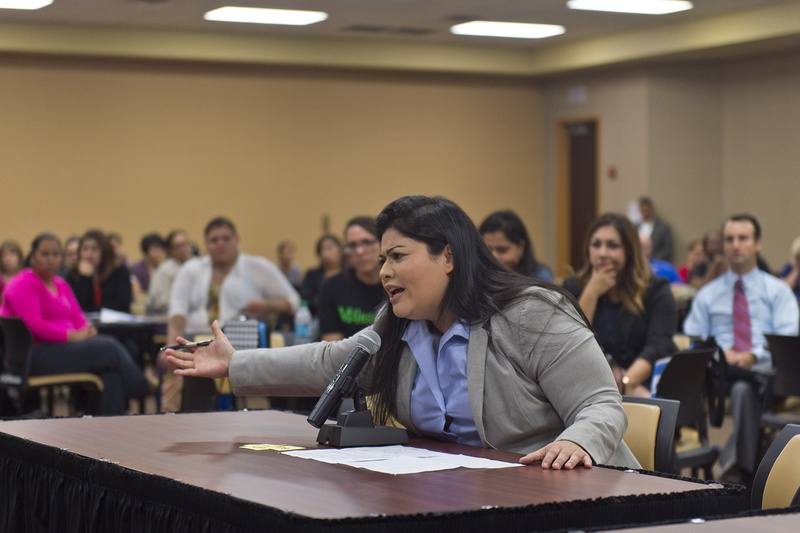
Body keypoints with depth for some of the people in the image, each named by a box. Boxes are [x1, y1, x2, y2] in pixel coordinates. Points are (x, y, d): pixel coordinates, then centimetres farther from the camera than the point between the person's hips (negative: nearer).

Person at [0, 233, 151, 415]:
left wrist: (86, 331, -8)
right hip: (37, 356, -8)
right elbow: (34, 325, -18)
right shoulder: (23, 285, -5)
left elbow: (78, 318, 17)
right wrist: (73, 336, -21)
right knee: (109, 348, -21)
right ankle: (144, 390, -5)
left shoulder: (61, 285, 21)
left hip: (63, 347, 8)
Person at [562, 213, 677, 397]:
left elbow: (658, 347, -11)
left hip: (644, 388, -2)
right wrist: (592, 293, -7)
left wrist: (625, 383, -28)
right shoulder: (573, 289, 10)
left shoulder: (656, 290, 4)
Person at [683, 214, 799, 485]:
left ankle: (741, 466, -37)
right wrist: (719, 352, -9)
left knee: (743, 388, -40)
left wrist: (753, 355, -17)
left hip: (765, 369, -1)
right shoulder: (708, 294, 26)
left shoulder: (778, 290, 19)